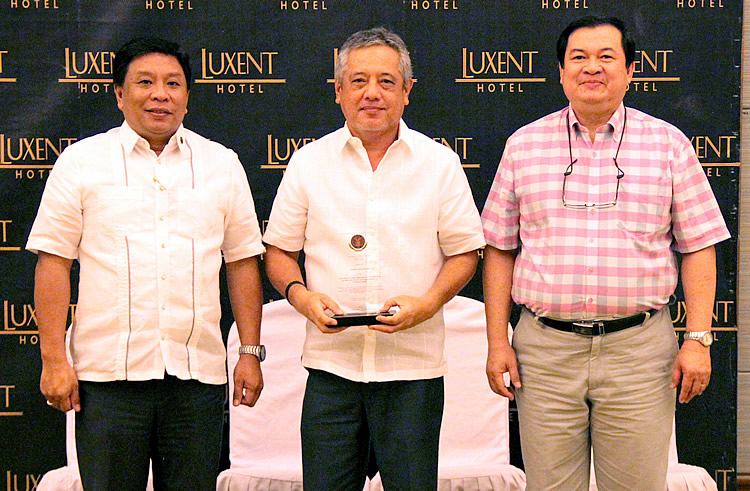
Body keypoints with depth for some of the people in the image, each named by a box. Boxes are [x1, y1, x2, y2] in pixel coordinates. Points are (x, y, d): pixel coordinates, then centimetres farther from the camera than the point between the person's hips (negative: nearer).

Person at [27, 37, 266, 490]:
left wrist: (251, 352, 6)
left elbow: (242, 261, 12)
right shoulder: (81, 161, 5)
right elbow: (53, 262, 1)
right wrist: (54, 359, -5)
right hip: (107, 374, -2)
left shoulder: (223, 164, 12)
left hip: (198, 373, 2)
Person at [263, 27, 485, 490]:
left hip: (414, 366, -1)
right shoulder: (308, 162, 7)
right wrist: (301, 295, -8)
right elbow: (279, 251, 12)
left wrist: (428, 303, -11)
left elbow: (464, 252, 6)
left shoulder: (440, 162, 4)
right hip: (331, 363, 1)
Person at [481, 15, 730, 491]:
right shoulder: (524, 144, 7)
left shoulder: (669, 144, 5)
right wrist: (498, 342, 2)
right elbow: (500, 249, 9)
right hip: (545, 350, 1)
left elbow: (698, 247, 5)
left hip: (639, 348, -1)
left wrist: (698, 339, -3)